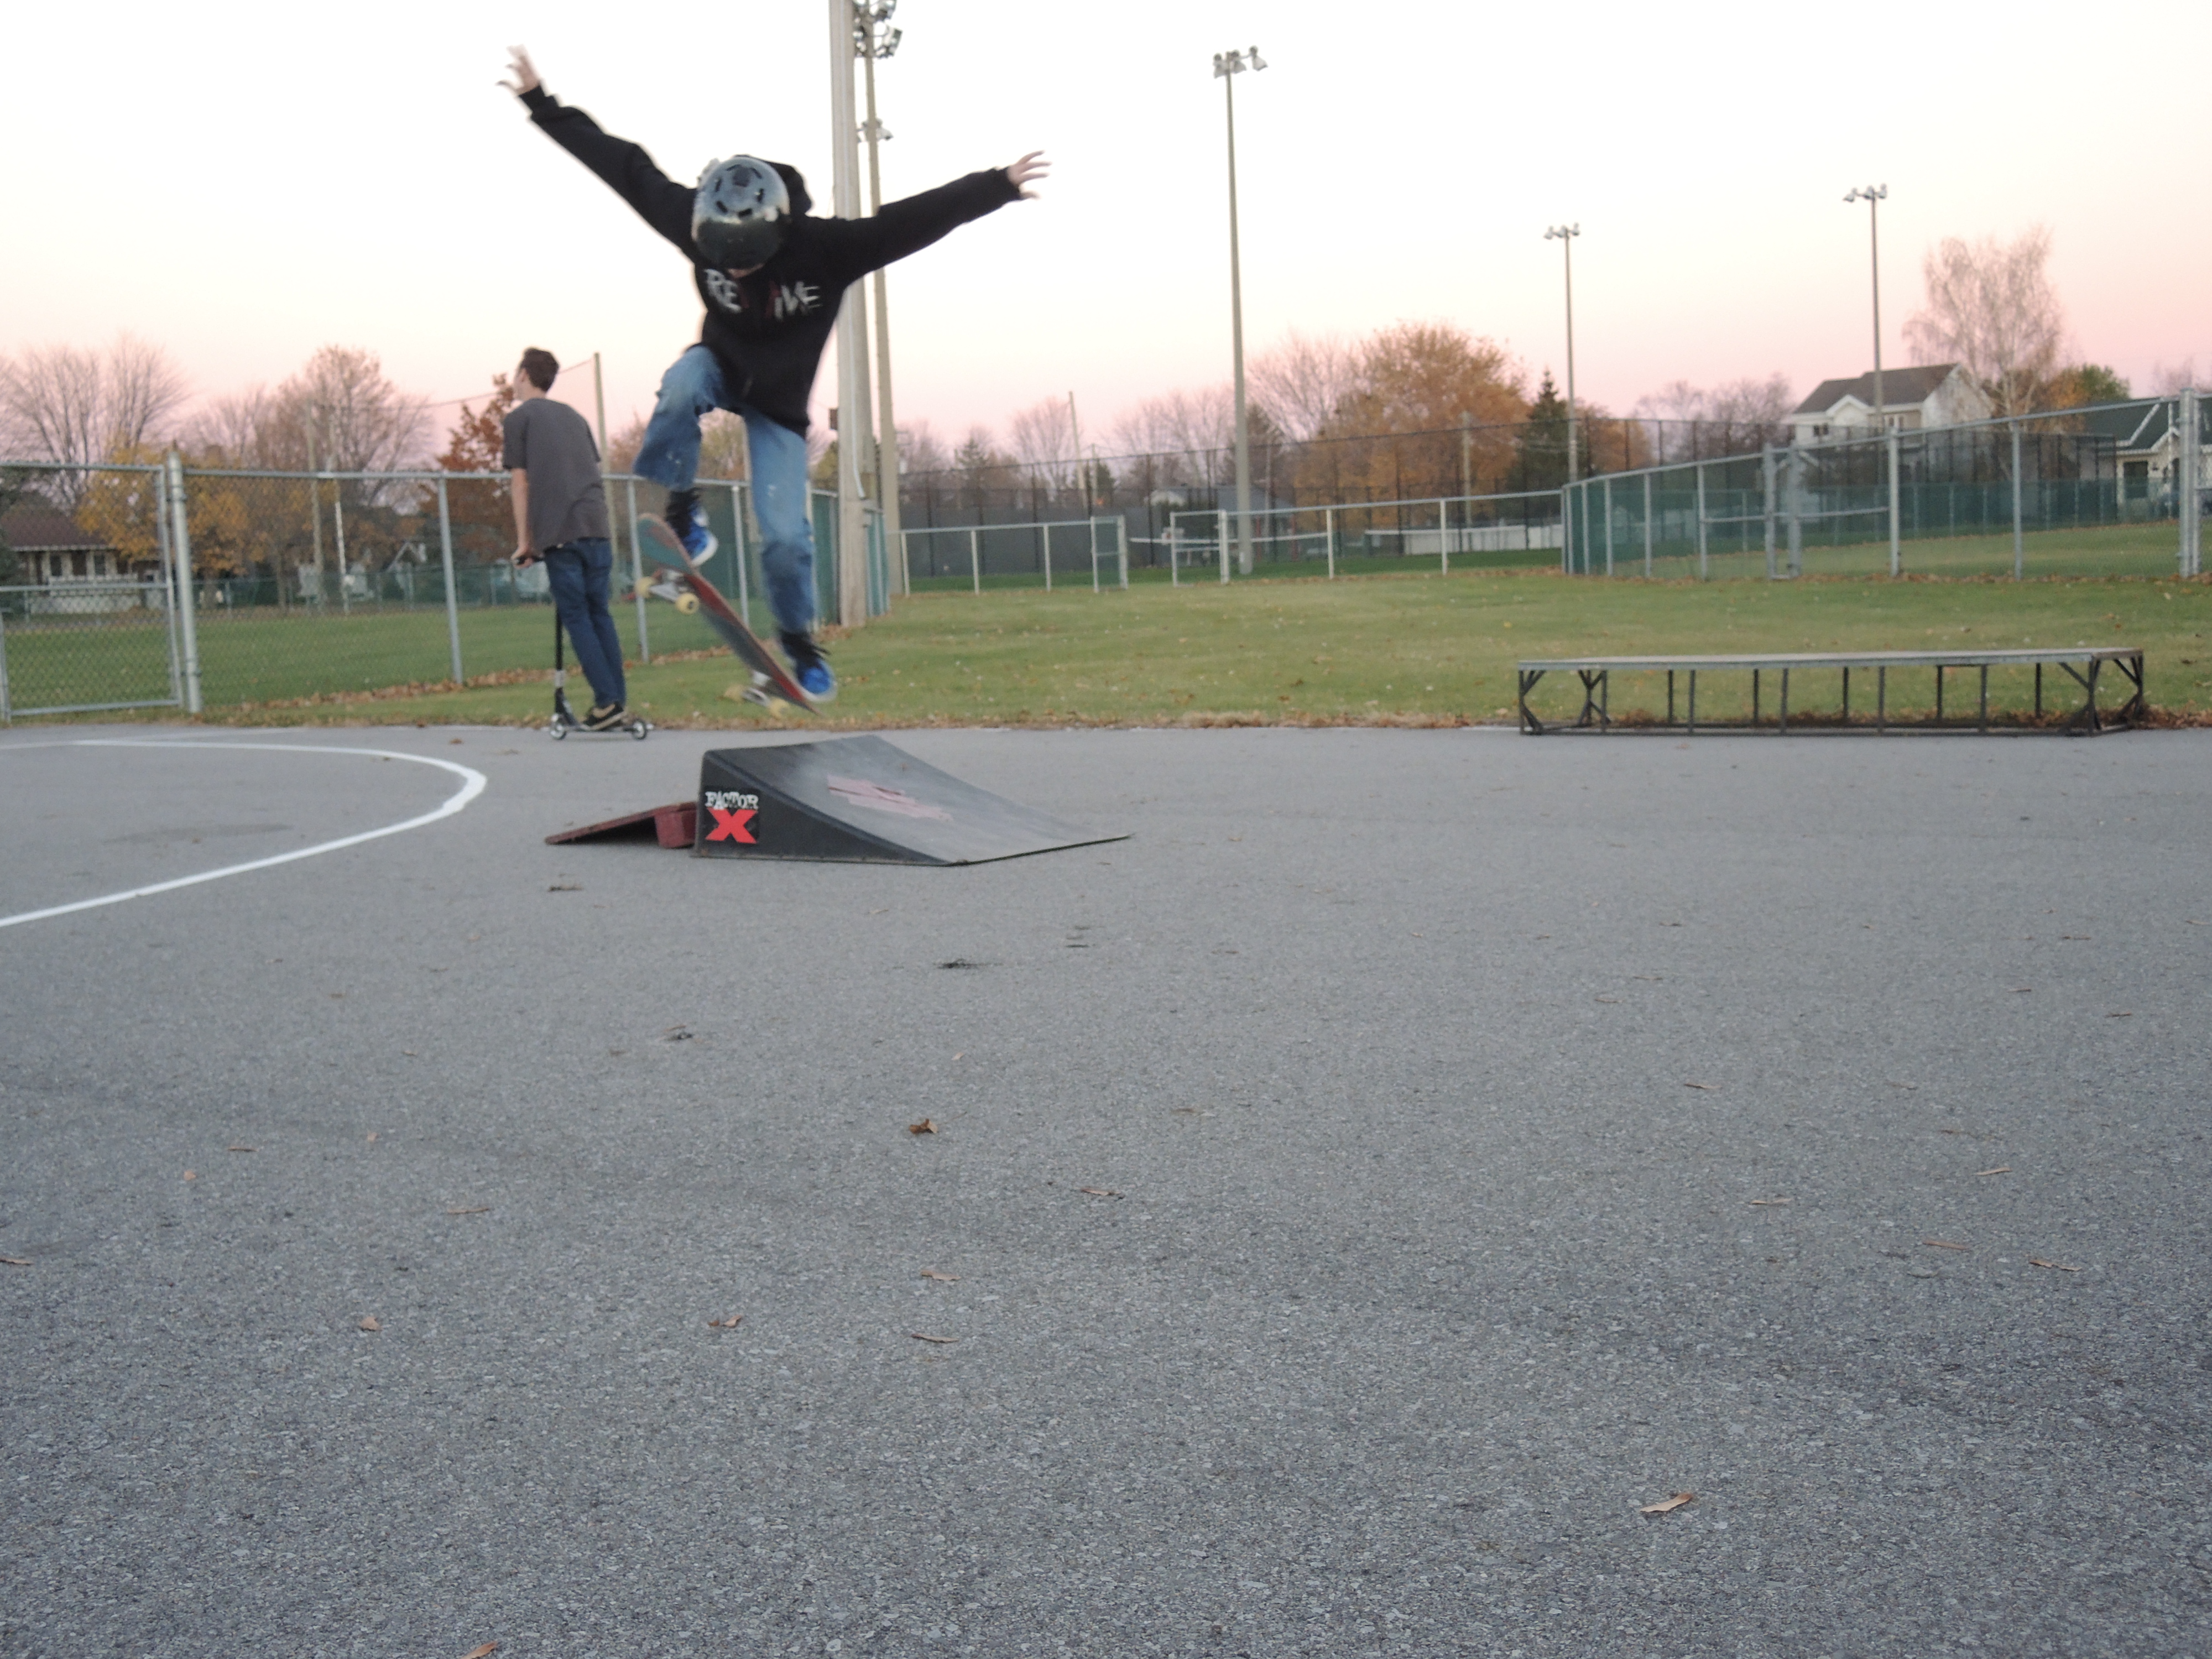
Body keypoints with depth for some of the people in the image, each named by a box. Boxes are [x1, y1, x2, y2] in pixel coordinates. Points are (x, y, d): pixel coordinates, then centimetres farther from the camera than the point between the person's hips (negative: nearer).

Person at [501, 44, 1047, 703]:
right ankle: (680, 512, -15)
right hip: (721, 363, 2)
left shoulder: (827, 248, -30)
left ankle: (798, 640, 14)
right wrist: (541, 102, -15)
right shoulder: (696, 222, -22)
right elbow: (622, 164, -17)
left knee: (785, 534, -11)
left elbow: (916, 217, -37)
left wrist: (997, 185, -47)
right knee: (680, 386, -37)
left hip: (778, 399, -2)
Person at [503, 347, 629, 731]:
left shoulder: (518, 418, 6)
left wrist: (524, 540, 5)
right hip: (596, 526, 5)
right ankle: (618, 701, 4)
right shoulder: (574, 416, 23)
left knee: (576, 617, -1)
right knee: (600, 613, 10)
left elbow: (521, 483, 2)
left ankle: (607, 702, -9)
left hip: (558, 534, -5)